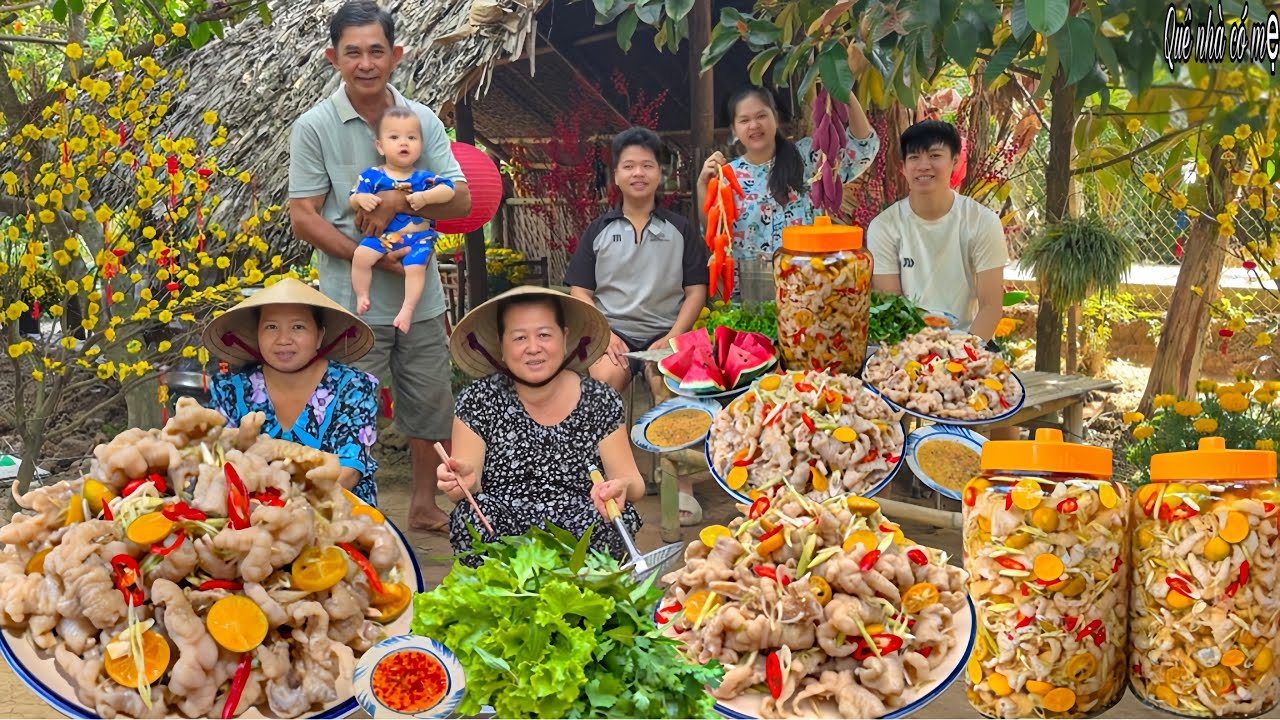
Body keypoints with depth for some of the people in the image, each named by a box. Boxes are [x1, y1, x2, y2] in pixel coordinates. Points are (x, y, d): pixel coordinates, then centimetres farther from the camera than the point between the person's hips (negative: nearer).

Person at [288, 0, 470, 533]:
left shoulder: (423, 119, 4)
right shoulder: (314, 126, -5)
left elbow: (461, 200, -2)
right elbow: (303, 217, -8)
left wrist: (398, 200, -19)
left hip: (421, 298, 4)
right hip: (352, 303, -4)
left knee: (431, 407, 15)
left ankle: (424, 505, 35)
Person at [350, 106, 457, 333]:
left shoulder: (424, 177, 4)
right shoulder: (372, 176, 6)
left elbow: (448, 190, -7)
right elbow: (353, 200, 5)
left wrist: (425, 197, -23)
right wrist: (361, 198, -19)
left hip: (418, 238, -1)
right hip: (381, 236, 1)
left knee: (415, 267, -26)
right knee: (361, 255, -23)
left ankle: (407, 309, -15)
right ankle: (362, 297, -5)